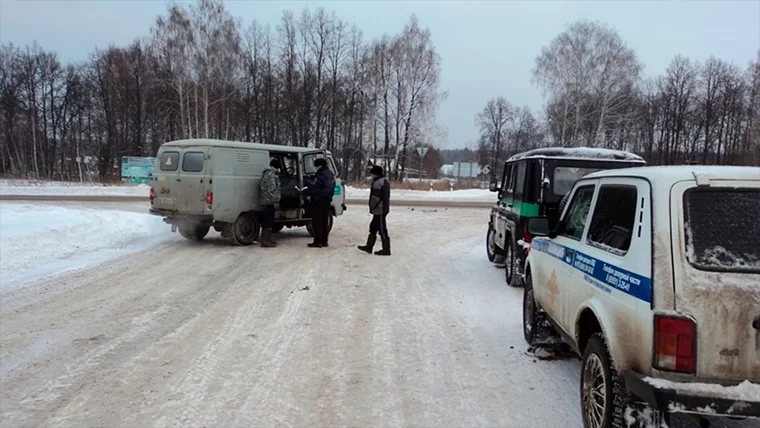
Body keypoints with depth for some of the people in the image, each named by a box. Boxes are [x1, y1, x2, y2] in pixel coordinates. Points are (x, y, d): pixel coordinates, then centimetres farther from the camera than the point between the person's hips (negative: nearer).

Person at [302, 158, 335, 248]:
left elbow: (315, 188, -21)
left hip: (319, 200, -9)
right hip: (327, 200, 9)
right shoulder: (331, 175, 13)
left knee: (317, 221, -4)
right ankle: (324, 241, 16)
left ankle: (318, 241, -5)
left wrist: (305, 192, -9)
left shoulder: (321, 175, -18)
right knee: (324, 221, 13)